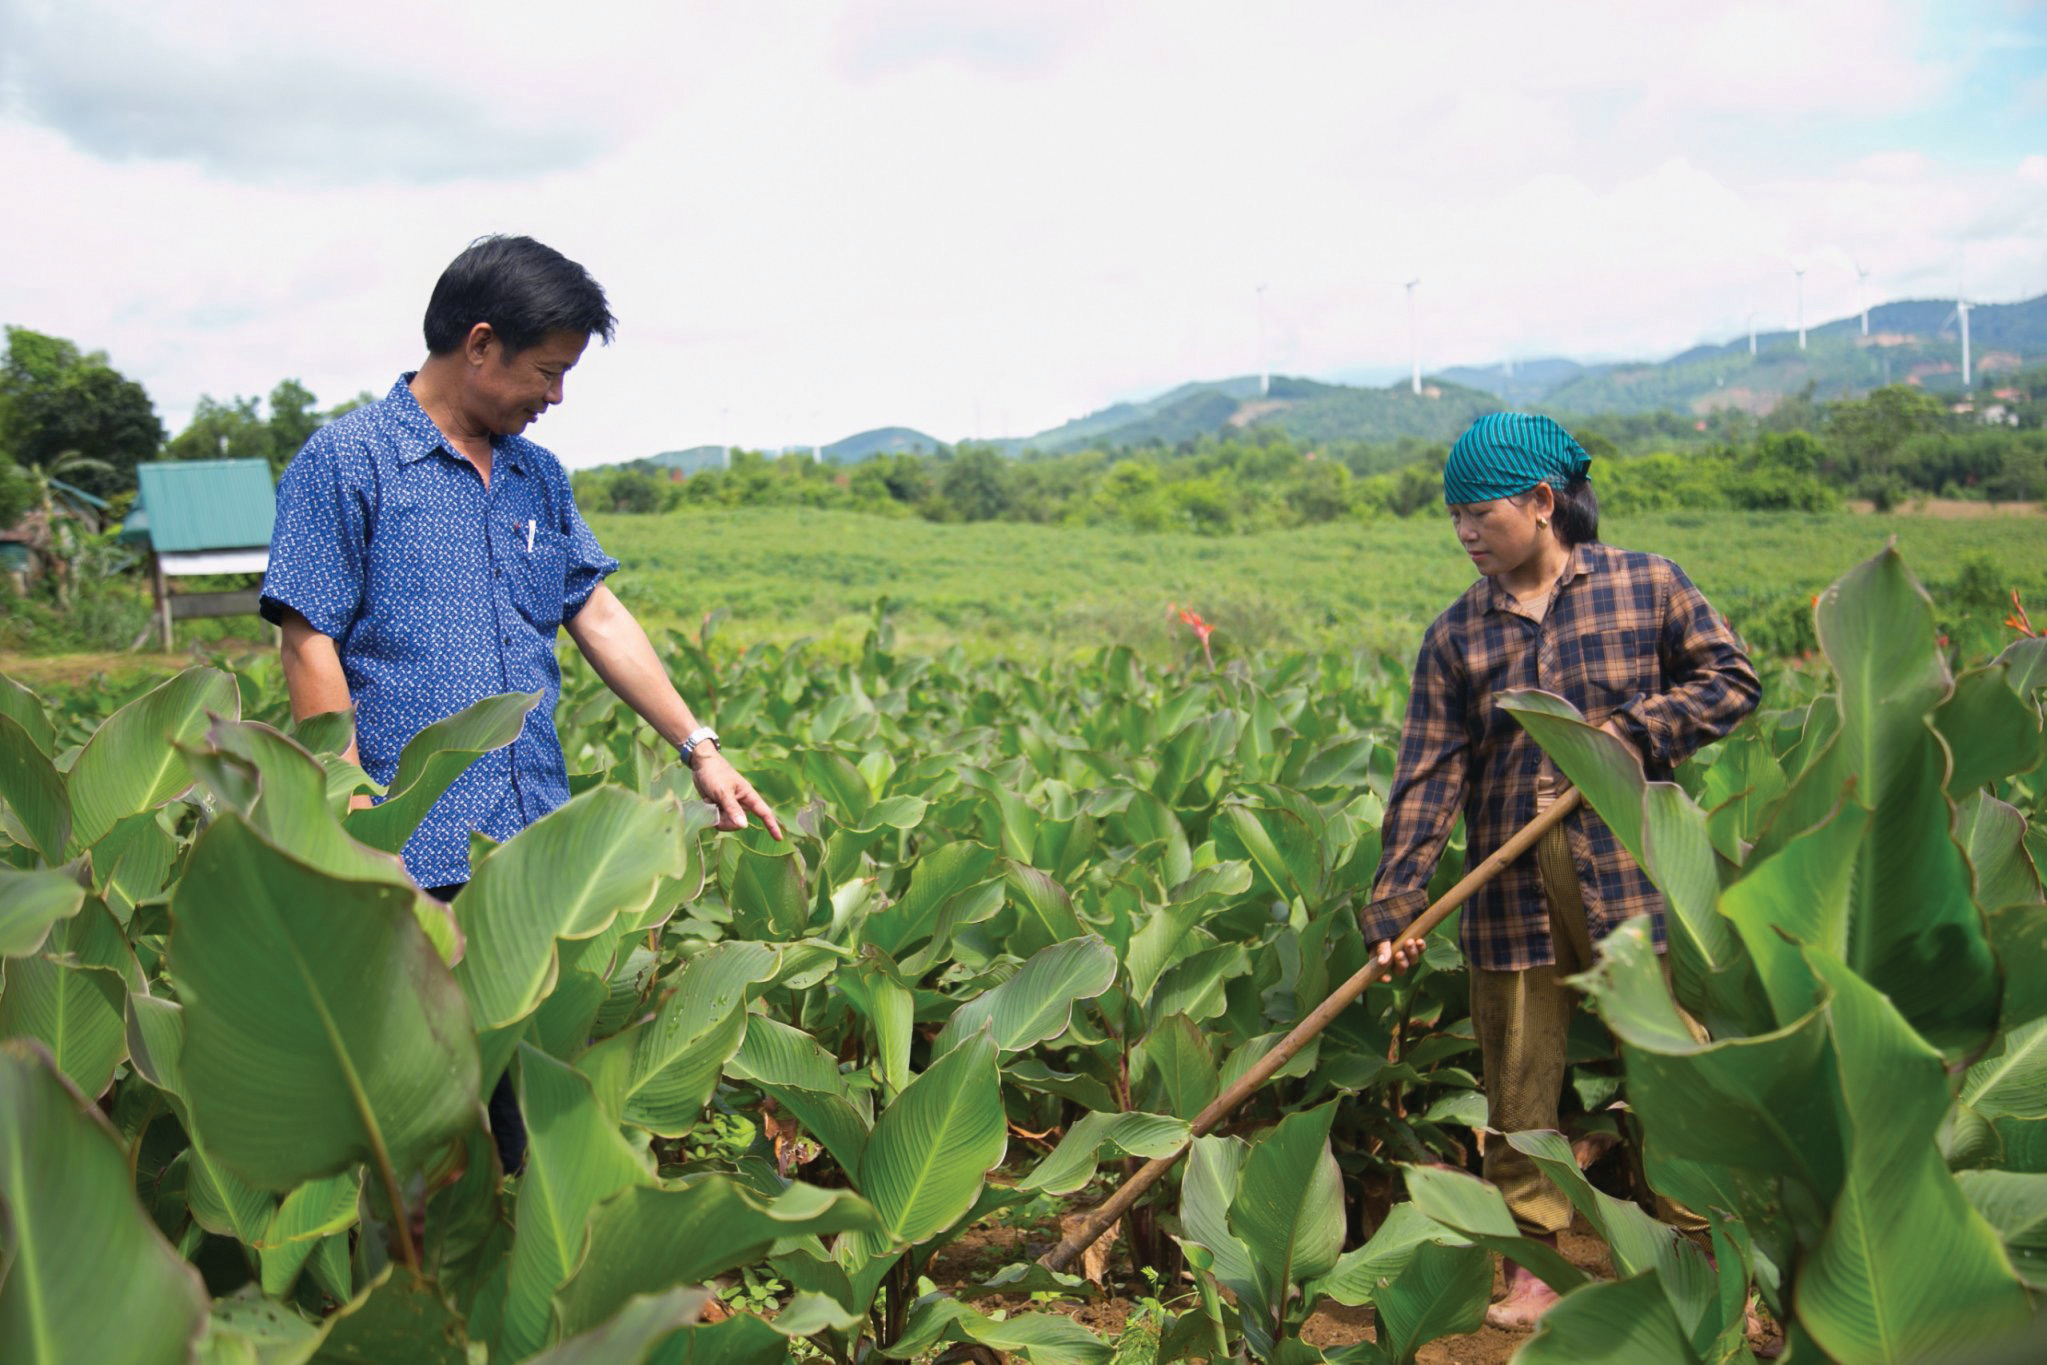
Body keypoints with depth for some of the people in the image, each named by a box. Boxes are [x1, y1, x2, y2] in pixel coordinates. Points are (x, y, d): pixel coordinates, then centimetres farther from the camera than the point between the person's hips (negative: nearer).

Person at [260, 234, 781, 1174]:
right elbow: (310, 644, -8)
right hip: (416, 857, -6)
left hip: (536, 848, 6)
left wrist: (699, 748, 13)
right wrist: (358, 821, -13)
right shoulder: (346, 462, -4)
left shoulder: (537, 477, 15)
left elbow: (599, 617, 17)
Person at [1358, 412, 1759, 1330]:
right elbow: (1427, 773, 0)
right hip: (1510, 891, 2)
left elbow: (1732, 680, 4)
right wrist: (1394, 904, -8)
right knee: (1519, 1079, 8)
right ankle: (1537, 1257, 24)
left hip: (1630, 871, -2)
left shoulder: (1647, 586, 2)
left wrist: (1630, 734, -12)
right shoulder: (1453, 636, 5)